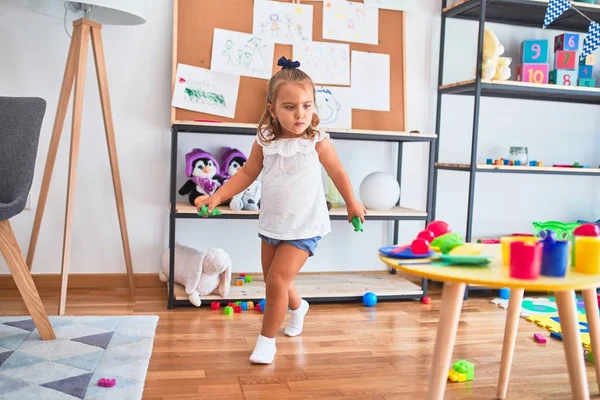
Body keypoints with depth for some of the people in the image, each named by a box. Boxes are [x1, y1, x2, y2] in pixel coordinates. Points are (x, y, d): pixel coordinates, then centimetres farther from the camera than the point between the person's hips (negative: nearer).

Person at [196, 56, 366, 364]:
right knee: (274, 282, 18)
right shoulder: (265, 142, -6)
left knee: (277, 282, -9)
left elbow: (337, 173, 1)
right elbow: (246, 173, 5)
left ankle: (266, 339, 11)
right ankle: (298, 307, 51)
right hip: (271, 224, 5)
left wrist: (351, 204, 12)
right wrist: (217, 197, -3)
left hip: (304, 227, -4)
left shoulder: (318, 142, -14)